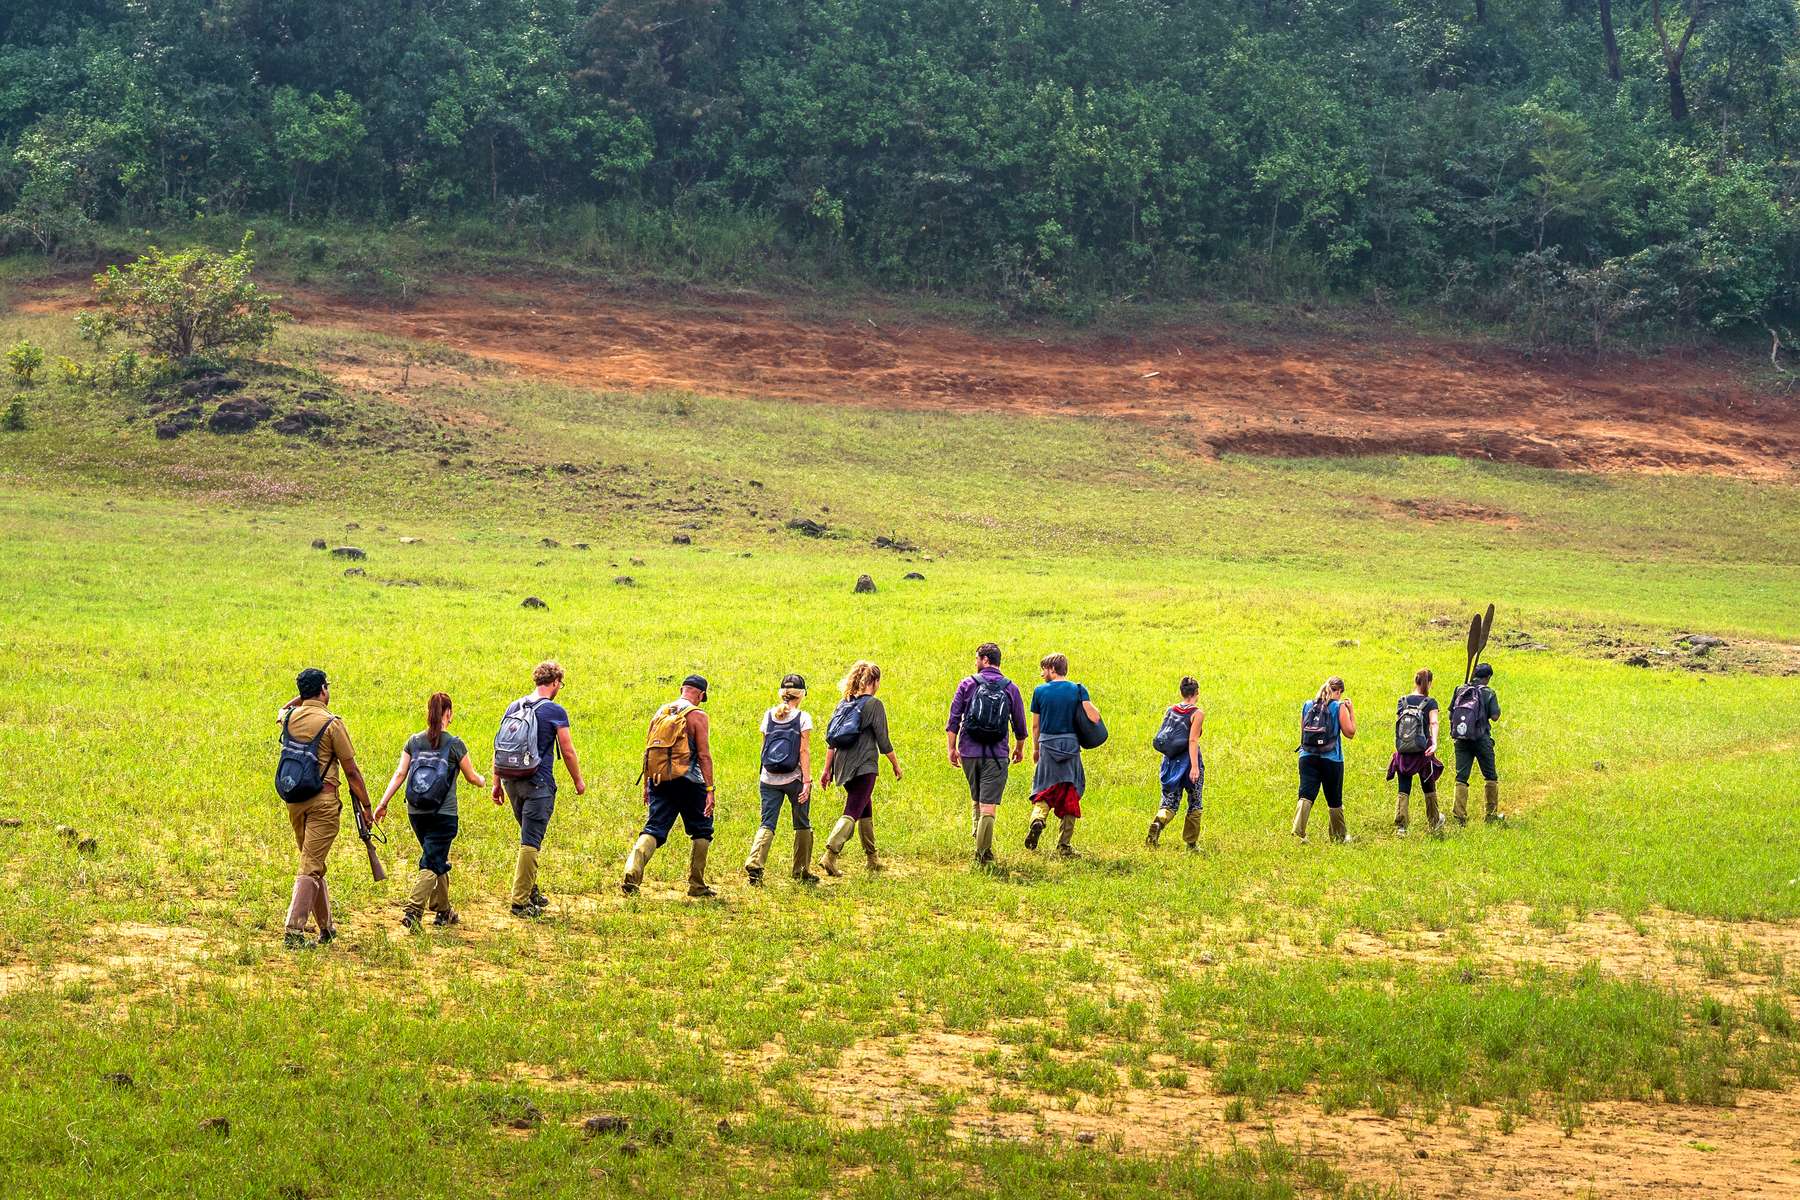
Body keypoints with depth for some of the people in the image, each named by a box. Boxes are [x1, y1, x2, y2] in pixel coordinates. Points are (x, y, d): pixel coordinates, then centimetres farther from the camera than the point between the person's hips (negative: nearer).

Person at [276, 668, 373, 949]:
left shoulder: (288, 718, 5)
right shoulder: (332, 723, -10)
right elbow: (351, 771, -7)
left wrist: (303, 696, 23)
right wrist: (365, 805, 2)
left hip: (294, 800, 6)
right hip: (323, 801, -6)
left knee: (313, 863, 18)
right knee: (311, 867, -7)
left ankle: (327, 928, 26)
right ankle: (294, 931, -16)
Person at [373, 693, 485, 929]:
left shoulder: (414, 742, 4)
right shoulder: (454, 744, -6)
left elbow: (399, 775, 0)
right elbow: (471, 776, 4)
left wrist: (383, 803, 2)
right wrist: (482, 782, 26)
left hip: (416, 813, 5)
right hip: (444, 814, -5)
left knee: (437, 860, 20)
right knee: (432, 863, -3)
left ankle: (443, 911, 29)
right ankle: (413, 911, -19)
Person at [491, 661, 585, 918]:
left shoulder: (514, 707, 9)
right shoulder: (555, 712, -8)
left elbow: (498, 747, 10)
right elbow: (568, 752, -5)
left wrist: (497, 783, 16)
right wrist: (578, 781, 9)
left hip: (512, 781, 6)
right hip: (538, 783, -6)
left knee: (530, 837, 21)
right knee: (530, 842, -4)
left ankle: (530, 892, 26)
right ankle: (521, 902, -6)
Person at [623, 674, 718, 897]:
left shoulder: (660, 712, 12)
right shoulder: (697, 716, -5)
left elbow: (648, 752, 14)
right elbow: (704, 755, -11)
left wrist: (647, 786, 21)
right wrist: (710, 790, -11)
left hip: (659, 781, 5)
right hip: (687, 782, -4)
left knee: (653, 830, 1)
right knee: (702, 832, 13)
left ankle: (631, 875, -21)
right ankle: (696, 885, 13)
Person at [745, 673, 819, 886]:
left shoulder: (769, 716, 5)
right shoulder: (803, 718, -6)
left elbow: (764, 747, 10)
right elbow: (804, 751, -11)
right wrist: (807, 781, -11)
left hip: (769, 779, 3)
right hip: (794, 779, -3)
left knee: (767, 823, 0)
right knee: (802, 825, 13)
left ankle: (754, 864, -23)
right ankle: (801, 872, 19)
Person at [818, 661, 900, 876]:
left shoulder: (843, 703, 10)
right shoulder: (874, 705, -9)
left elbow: (831, 739, 9)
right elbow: (883, 741, -8)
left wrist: (827, 769, 14)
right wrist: (896, 765, 4)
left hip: (843, 767, 7)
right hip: (864, 767, -7)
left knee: (866, 809, 21)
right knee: (852, 812, -9)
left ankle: (872, 858, 28)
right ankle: (830, 855, -25)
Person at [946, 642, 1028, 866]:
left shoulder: (967, 684, 0)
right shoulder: (1011, 688, 3)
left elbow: (954, 721, -2)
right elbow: (1020, 725, 9)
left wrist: (952, 748, 6)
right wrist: (1019, 748, 26)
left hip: (969, 753, 1)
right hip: (997, 755, -1)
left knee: (976, 799, 21)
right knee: (988, 806, -1)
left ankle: (979, 838, 16)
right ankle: (982, 853, -4)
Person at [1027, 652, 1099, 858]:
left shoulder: (1040, 691, 0)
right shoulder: (1078, 689, -1)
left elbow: (1036, 725, 6)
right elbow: (1094, 717, -12)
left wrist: (1035, 749, 19)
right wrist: (1092, 707, 10)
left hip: (1048, 747, 0)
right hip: (1071, 746, 0)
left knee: (1043, 792, 11)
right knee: (1070, 796, 8)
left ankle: (1038, 818, -22)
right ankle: (1064, 846, 8)